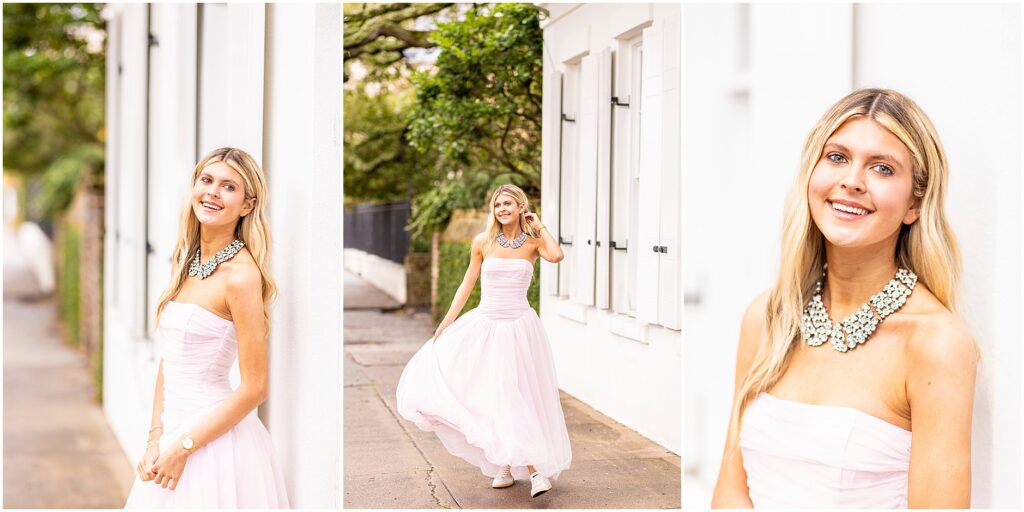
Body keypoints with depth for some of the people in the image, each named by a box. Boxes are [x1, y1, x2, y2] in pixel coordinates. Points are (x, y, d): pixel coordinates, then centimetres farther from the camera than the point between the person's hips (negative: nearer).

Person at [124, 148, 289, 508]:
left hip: (215, 440, -7)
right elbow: (167, 363, 8)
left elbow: (254, 388, -17)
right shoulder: (187, 264, 6)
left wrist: (183, 447, -13)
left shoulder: (241, 273, -16)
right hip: (173, 432, 7)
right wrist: (155, 438, -1)